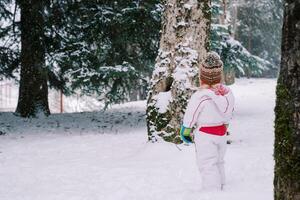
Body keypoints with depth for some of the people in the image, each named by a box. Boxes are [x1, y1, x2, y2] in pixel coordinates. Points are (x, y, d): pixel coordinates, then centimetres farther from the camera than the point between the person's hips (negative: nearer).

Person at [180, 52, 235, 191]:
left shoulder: (199, 96, -22)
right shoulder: (228, 93, -5)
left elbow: (189, 117, -13)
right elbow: (228, 116, 8)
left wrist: (186, 132, 3)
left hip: (205, 135, -6)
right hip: (222, 133, 6)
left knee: (208, 166, 2)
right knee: (218, 163, 23)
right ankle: (220, 189, 36)